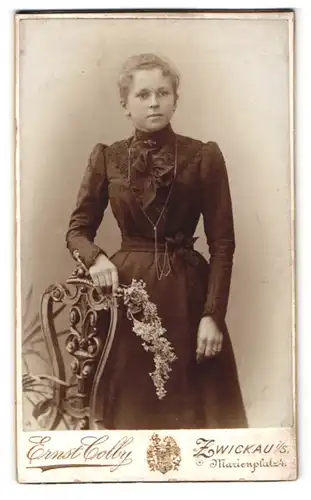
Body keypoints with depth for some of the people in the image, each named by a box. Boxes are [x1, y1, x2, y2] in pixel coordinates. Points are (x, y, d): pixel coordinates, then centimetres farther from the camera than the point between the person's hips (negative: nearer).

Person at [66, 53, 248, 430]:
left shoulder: (205, 156, -2)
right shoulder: (106, 157, 4)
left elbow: (222, 242, -3)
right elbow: (77, 230, 7)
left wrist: (213, 314, -11)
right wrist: (96, 258, -16)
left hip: (188, 294, -1)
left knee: (195, 407, 7)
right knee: (130, 408, 10)